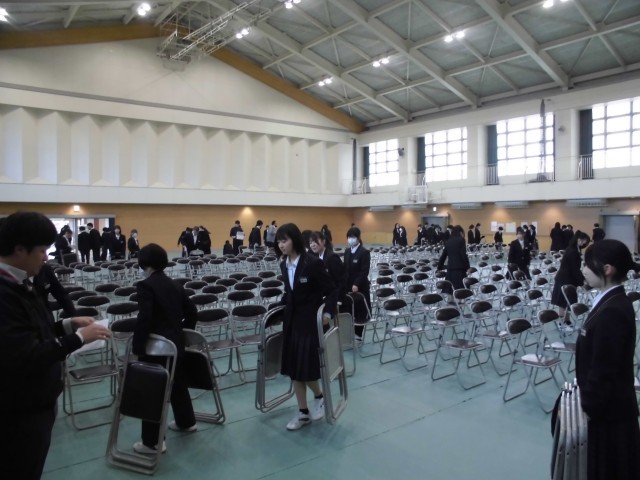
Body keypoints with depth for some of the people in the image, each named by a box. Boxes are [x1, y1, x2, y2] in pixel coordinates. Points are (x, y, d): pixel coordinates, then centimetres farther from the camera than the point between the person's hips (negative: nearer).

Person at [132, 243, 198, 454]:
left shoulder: (146, 285, -13)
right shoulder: (175, 285, 9)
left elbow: (144, 319, -22)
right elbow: (192, 312, 12)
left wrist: (137, 347, -16)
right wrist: (183, 332, 22)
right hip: (176, 344, 8)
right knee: (178, 383, 22)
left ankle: (153, 442, 10)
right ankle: (186, 422, 39)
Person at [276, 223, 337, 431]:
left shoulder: (313, 263, -18)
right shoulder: (284, 265, 4)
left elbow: (331, 290, -13)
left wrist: (328, 312, -24)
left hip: (310, 322, -7)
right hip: (291, 321, 7)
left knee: (307, 367, -2)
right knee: (293, 367, 10)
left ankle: (319, 397, 29)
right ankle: (303, 412, 24)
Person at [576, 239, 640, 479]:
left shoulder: (612, 312, -27)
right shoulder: (613, 302, 4)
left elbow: (603, 369, -23)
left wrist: (589, 407, -13)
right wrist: (589, 401, 18)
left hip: (607, 409, -9)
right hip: (609, 405, 9)